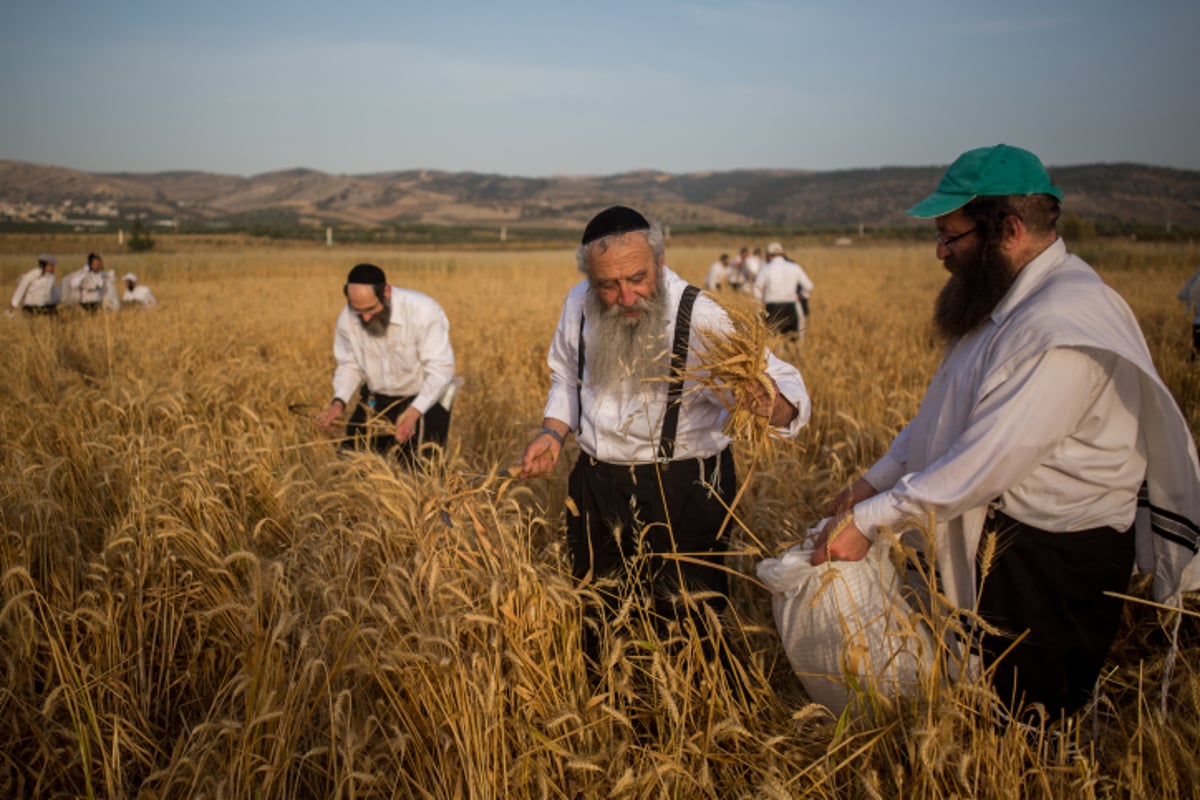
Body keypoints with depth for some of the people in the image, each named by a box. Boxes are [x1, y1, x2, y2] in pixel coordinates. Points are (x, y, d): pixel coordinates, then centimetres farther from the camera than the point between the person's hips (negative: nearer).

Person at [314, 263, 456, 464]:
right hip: (376, 400, 4)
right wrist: (339, 402, -17)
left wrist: (414, 412, -37)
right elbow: (349, 365, 2)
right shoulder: (347, 319, -12)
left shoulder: (423, 311, -26)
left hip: (425, 399, -4)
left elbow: (441, 368, -25)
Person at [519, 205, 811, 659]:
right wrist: (553, 433, -2)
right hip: (597, 485, 5)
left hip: (682, 493, -4)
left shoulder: (700, 319, -20)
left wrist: (772, 404, -44)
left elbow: (790, 396, -20)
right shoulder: (578, 304, -5)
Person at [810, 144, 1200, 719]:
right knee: (986, 702, 22)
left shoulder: (1061, 326, -27)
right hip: (999, 541, 9)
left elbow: (985, 463, -30)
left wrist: (869, 520, -23)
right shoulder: (1007, 301, 6)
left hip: (1053, 563, -9)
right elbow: (945, 411, 10)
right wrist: (875, 480, 1)